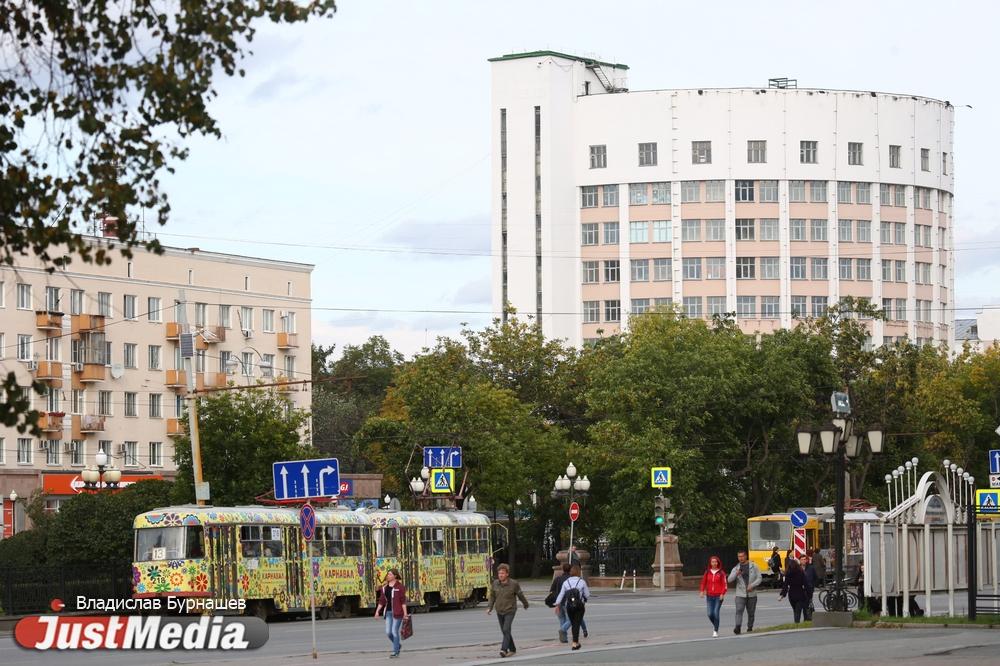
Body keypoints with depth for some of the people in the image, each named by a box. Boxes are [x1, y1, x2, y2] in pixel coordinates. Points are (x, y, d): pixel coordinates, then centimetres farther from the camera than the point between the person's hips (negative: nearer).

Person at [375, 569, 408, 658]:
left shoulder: (400, 586, -6)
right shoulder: (385, 587, 11)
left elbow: (403, 600, -9)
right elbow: (382, 601, 11)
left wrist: (405, 613, -14)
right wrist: (377, 611, 3)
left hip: (397, 612, -6)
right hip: (388, 612, 6)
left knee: (395, 631, -7)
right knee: (388, 632, 3)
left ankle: (395, 651, 1)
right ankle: (397, 645, 28)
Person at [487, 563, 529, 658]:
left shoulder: (513, 584, -12)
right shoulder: (495, 584, -2)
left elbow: (520, 595, 3)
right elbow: (492, 596, 8)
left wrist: (525, 604, 18)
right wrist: (490, 608, -3)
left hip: (510, 611, -5)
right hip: (499, 611, 5)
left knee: (506, 630, -18)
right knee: (504, 631, 11)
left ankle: (503, 649, -25)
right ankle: (512, 649, 26)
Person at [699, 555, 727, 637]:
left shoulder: (721, 573, -1)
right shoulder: (707, 573, 7)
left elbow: (725, 585, -2)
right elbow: (703, 583, 10)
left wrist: (722, 594, -14)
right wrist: (702, 591, -5)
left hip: (718, 596, -3)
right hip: (709, 596, 3)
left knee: (716, 613, -12)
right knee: (710, 614, -2)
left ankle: (716, 631, -3)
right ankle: (715, 625, 28)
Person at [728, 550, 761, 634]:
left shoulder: (754, 566, 3)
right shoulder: (736, 568, 7)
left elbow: (759, 578, 1)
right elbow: (730, 580, -1)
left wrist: (752, 585, -14)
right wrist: (736, 574, -21)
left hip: (752, 594, 0)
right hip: (740, 594, 0)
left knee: (751, 613, 8)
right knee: (739, 611, -17)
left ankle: (750, 628, 22)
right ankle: (738, 627, -27)